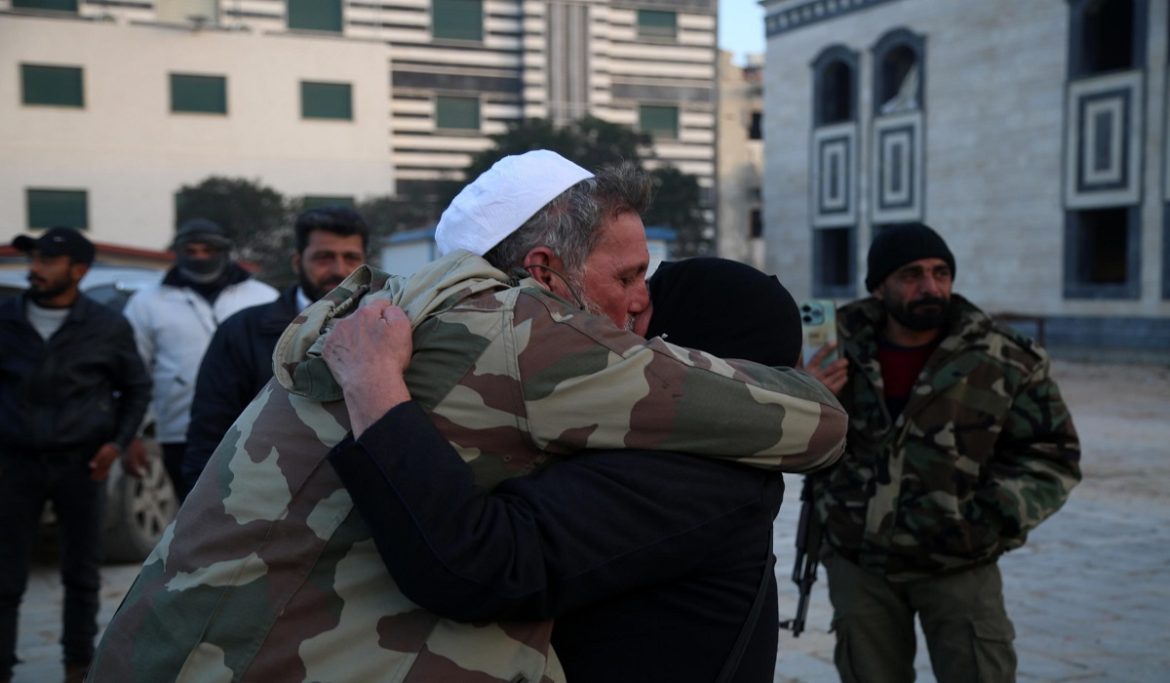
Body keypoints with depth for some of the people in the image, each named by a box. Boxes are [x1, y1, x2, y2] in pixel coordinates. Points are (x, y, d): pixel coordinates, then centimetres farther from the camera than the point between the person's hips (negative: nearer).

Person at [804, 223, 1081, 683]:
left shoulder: (1004, 361, -8)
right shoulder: (836, 348, -4)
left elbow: (1052, 455, 1)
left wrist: (996, 515, -14)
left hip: (958, 566, -1)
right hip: (858, 563, 2)